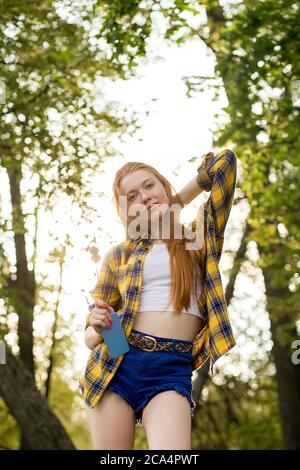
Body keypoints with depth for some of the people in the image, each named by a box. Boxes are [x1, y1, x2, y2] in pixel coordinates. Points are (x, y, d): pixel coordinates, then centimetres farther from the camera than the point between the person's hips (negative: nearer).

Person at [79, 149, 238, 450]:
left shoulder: (201, 237, 12)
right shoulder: (118, 255, 15)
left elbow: (225, 162, 7)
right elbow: (91, 338, 15)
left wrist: (176, 202, 17)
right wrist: (97, 328, -9)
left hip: (172, 373, -2)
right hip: (113, 367, 2)